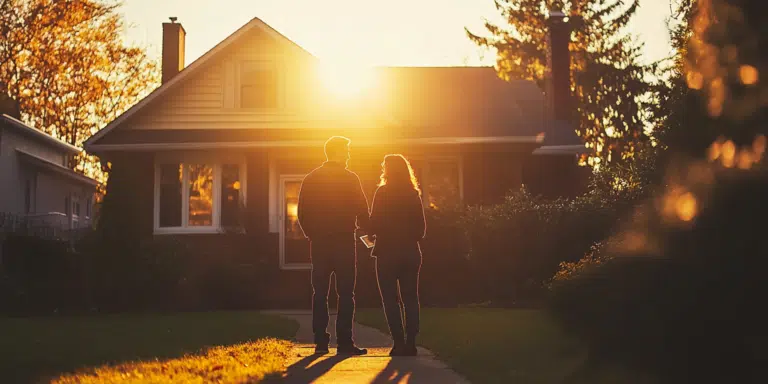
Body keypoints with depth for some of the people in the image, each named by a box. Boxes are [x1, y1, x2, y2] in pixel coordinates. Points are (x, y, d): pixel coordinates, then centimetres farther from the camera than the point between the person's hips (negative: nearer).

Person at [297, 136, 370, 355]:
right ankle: (344, 342, -5)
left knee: (320, 294, 7)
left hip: (319, 242, 4)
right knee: (345, 294, -1)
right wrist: (366, 231, 13)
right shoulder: (350, 178, -4)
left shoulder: (311, 179, 7)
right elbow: (362, 210, -4)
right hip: (344, 241, -4)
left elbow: (302, 213, 7)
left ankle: (321, 341, 6)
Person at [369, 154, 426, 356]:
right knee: (410, 298, 9)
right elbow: (421, 227, 7)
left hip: (388, 252, -4)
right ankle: (411, 343, 5)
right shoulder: (414, 194, 6)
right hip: (411, 252, 4)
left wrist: (370, 233, 11)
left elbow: (375, 223, -9)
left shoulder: (383, 192, -8)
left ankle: (399, 343, -4)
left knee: (390, 299, 1)